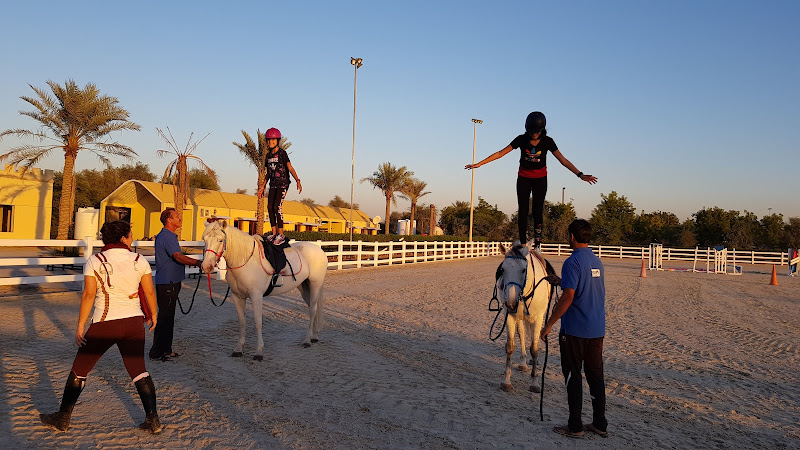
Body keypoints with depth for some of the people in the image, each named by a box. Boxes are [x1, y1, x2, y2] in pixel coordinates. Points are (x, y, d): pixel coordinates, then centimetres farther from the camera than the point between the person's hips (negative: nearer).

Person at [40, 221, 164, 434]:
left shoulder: (94, 261, -6)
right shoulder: (139, 260, -1)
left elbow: (88, 295, -10)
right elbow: (149, 292, 3)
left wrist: (80, 326, -3)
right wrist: (153, 315, 18)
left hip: (104, 324, -2)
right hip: (134, 322, 2)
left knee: (79, 369, 16)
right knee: (138, 369, 10)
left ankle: (63, 418, 28)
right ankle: (153, 420, 7)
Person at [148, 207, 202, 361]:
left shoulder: (170, 236, 16)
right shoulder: (165, 236, -16)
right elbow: (178, 257, -26)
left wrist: (195, 262, 15)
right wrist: (198, 262, -31)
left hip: (172, 282, 10)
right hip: (166, 283, -10)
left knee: (169, 316, 15)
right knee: (164, 317, -4)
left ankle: (166, 349, 23)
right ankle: (157, 352, 3)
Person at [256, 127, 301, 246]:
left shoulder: (282, 153, -7)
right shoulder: (268, 156, 12)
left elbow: (290, 167, -13)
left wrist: (297, 181, -26)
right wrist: (263, 186, 24)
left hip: (283, 184, -7)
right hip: (273, 185, 7)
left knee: (277, 207, -15)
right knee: (270, 207, 1)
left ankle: (281, 235, -10)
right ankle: (274, 233, 9)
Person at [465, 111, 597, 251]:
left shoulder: (547, 141, -12)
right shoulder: (522, 139, -13)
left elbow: (563, 160, -11)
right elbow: (500, 153, -12)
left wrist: (580, 175, -18)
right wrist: (478, 164, -16)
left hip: (540, 179, 0)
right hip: (523, 178, 0)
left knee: (538, 211, -8)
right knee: (522, 211, -5)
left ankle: (537, 243, -2)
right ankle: (523, 244, -1)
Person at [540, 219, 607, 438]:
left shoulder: (573, 262, -16)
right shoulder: (597, 262, 10)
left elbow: (568, 297, -23)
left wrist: (549, 324, -17)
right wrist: (561, 280, 29)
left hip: (575, 330, -7)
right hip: (597, 329, 8)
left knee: (573, 377, 3)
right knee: (596, 376, 14)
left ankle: (575, 426, 10)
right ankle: (600, 424, 22)